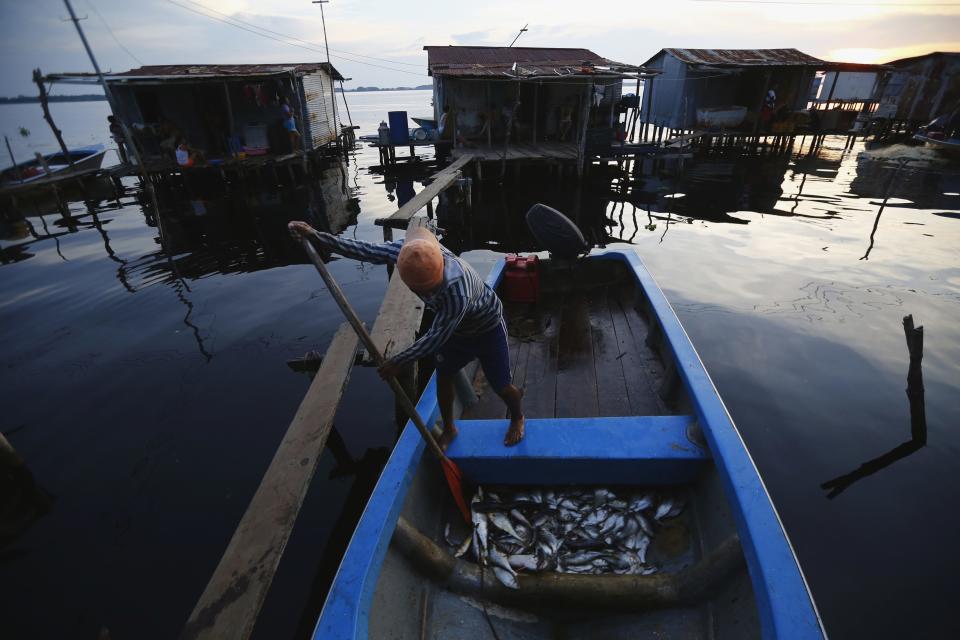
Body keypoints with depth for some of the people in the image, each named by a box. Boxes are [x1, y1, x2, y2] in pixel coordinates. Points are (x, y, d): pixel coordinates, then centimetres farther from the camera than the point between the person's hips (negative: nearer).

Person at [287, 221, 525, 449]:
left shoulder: (457, 293, -47)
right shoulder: (408, 250, -30)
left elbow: (436, 337, -33)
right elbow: (367, 250, -18)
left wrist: (398, 361, -22)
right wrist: (315, 236, -20)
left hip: (487, 327, -5)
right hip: (455, 328, 6)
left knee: (501, 385, 7)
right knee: (443, 377, 13)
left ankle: (517, 418, 42)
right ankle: (449, 428, 40)